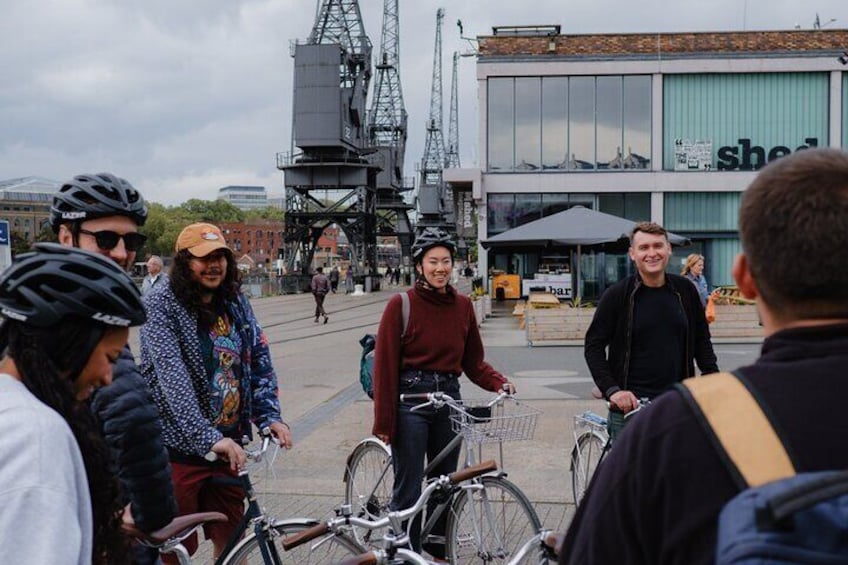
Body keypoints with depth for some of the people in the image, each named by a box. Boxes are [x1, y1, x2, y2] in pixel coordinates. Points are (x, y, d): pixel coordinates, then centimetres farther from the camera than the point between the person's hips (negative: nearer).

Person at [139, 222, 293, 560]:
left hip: (228, 445, 6)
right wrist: (208, 438, -32)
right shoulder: (161, 306, -11)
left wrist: (270, 416, -6)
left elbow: (260, 362, 10)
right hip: (179, 447, -5)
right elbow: (173, 378, -23)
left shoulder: (236, 304, 8)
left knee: (231, 539, 13)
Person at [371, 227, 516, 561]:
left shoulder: (462, 306, 6)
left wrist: (500, 382, -7)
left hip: (449, 398, 5)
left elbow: (473, 361, 12)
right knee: (408, 489, -1)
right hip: (411, 399, -5)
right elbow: (385, 365, -8)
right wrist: (384, 422, -11)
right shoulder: (401, 305, -8)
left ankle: (440, 553, 29)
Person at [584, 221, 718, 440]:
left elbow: (701, 340, 15)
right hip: (629, 406, -3)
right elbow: (594, 346, -4)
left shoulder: (684, 290, 5)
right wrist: (612, 390, -15)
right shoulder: (617, 294, -4)